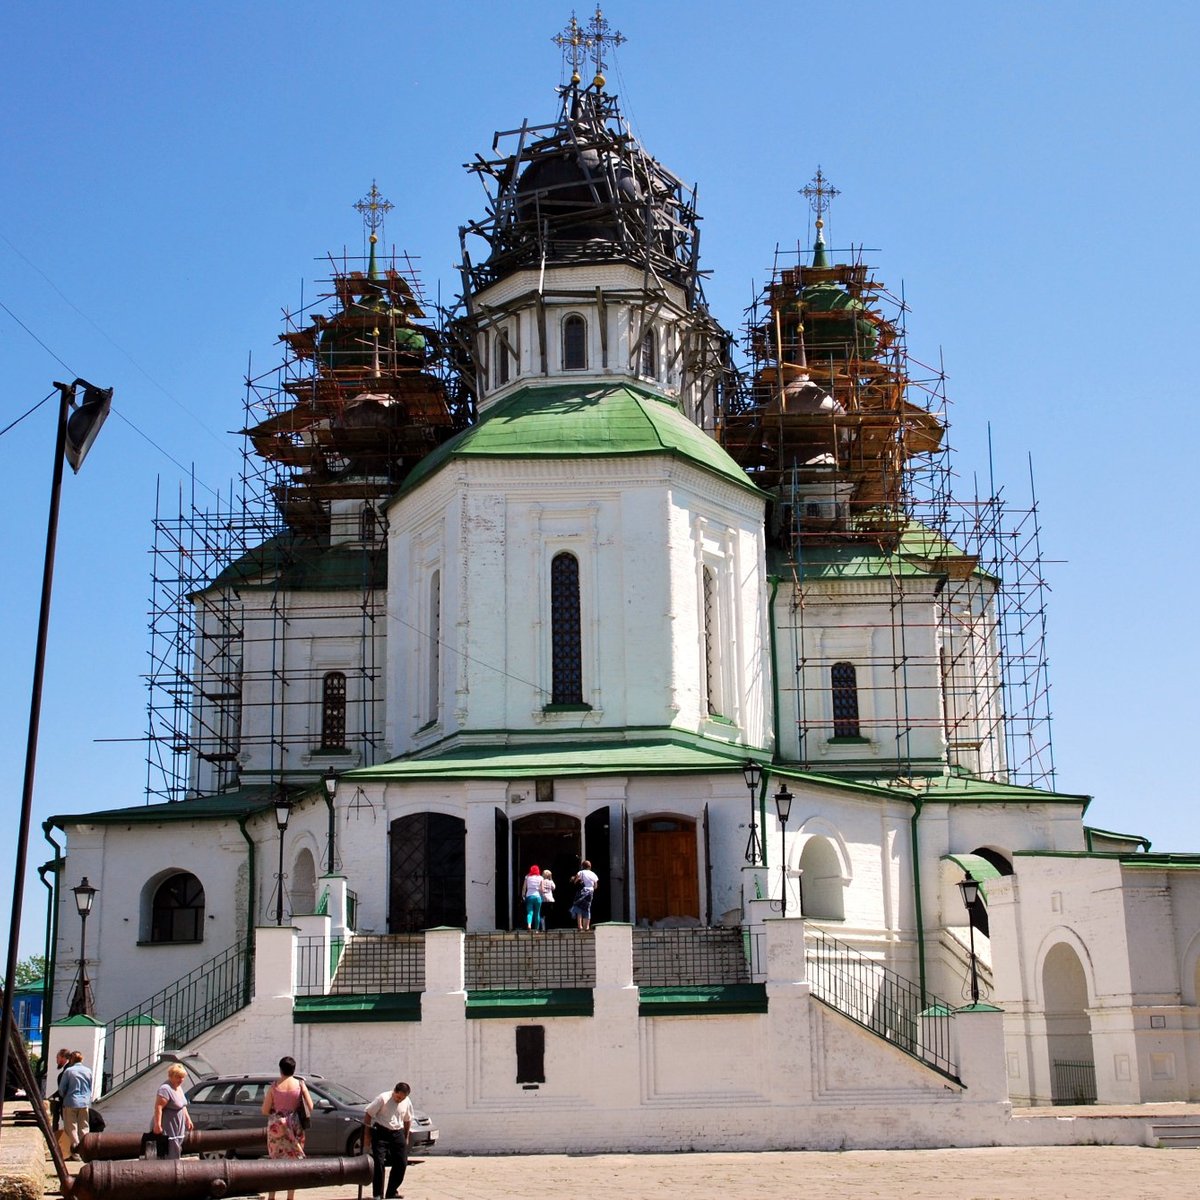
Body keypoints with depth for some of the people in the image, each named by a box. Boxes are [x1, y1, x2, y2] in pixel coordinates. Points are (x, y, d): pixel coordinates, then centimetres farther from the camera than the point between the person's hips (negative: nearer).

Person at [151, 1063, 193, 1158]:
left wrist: (188, 1118, 23)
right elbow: (158, 1107, -26)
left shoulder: (179, 1087, 11)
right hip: (167, 1130, -10)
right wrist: (157, 1124, -31)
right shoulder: (166, 1089, -19)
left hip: (178, 1129, 10)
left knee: (176, 1153, 13)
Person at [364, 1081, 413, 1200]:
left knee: (401, 1163, 3)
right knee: (379, 1162, -12)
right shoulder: (383, 1098, -13)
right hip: (380, 1132, -5)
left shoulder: (407, 1102, 3)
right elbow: (369, 1114, -9)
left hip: (398, 1133, 5)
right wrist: (367, 1133, -8)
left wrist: (406, 1137, 19)